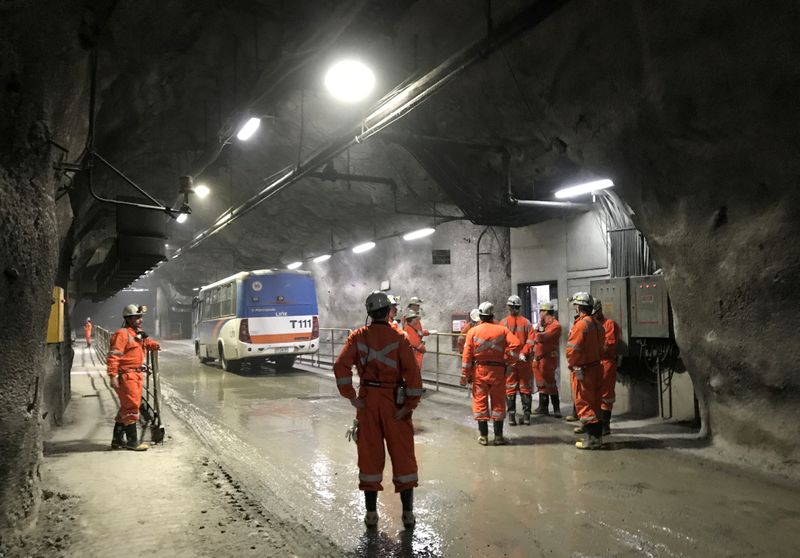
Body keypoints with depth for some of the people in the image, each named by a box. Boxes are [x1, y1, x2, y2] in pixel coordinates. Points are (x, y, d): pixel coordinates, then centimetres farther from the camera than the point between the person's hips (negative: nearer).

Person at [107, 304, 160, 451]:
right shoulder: (122, 334, -14)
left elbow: (146, 342, 36)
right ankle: (132, 442, 1)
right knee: (131, 407, -7)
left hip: (136, 375, 10)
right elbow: (113, 356, -20)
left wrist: (154, 345, 13)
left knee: (126, 407, 16)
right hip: (126, 375, -10)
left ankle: (117, 440, 26)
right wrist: (113, 376, -25)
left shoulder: (138, 334, 15)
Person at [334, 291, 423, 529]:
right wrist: (410, 404, -9)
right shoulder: (399, 338, -7)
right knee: (402, 455, 9)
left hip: (367, 402, 2)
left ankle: (371, 512, 18)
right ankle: (408, 512, 15)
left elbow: (341, 366, -12)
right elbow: (412, 373, -14)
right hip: (394, 402, -2)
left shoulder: (358, 336, -1)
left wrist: (351, 396, -7)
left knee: (369, 455, 11)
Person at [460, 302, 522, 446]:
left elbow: (467, 355, -4)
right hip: (498, 370, 0)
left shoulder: (473, 331, -2)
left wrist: (465, 375, 1)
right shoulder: (502, 329, -2)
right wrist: (508, 361, -3)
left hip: (479, 370, 0)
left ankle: (483, 436, 9)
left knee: (480, 402, 7)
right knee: (498, 403, 9)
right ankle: (498, 436, 13)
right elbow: (515, 344, -14)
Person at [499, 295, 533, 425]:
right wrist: (523, 353, -7)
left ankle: (511, 417, 5)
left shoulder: (503, 322, -4)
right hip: (524, 360, 1)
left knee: (510, 388, 6)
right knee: (525, 388, 10)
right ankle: (526, 416, 12)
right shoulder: (526, 322, 0)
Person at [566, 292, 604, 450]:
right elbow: (599, 346, 13)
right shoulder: (597, 324, 10)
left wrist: (572, 364, -7)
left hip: (583, 370, -9)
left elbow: (572, 349, -22)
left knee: (584, 404, -1)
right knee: (594, 404, 15)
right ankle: (597, 436, 22)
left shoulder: (581, 324, -18)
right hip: (596, 367, 9)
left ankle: (591, 439, 3)